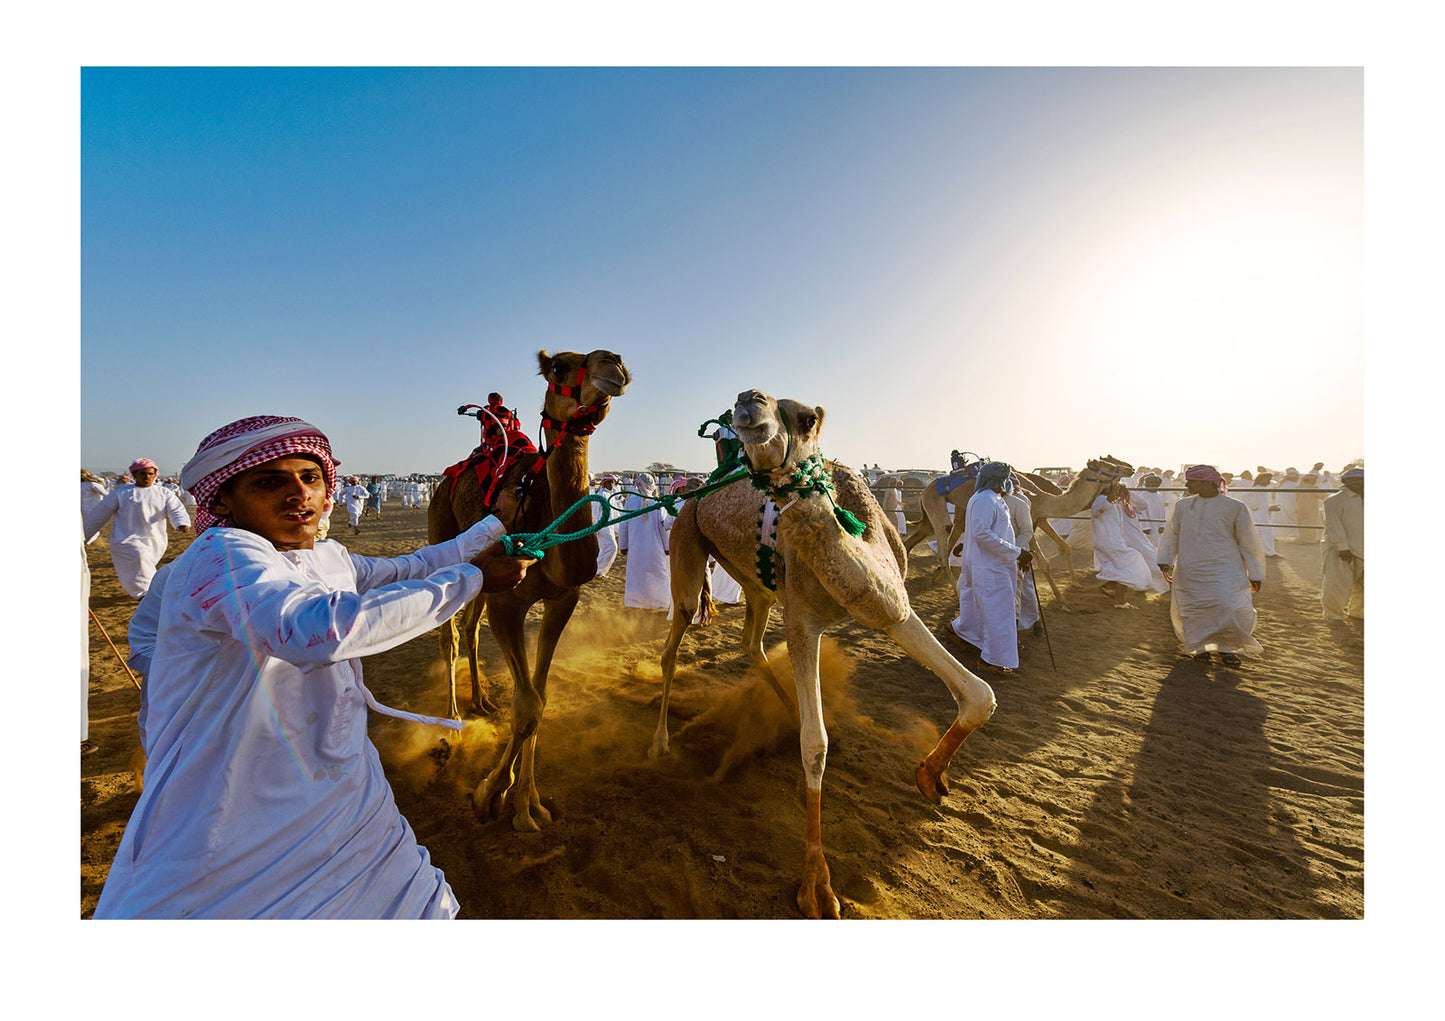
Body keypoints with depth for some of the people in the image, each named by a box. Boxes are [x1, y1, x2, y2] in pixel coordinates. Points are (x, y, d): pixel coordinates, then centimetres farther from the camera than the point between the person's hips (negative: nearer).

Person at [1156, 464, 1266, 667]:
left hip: (1224, 570, -2)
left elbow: (1249, 543, 5)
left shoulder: (1234, 507, 0)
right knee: (1192, 611, 3)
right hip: (1189, 572, 3)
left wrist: (1255, 574, 6)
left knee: (1234, 609, -11)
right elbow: (1171, 535, 15)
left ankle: (1228, 647, 15)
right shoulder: (1182, 506, 9)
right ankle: (1200, 645, 26)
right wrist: (1165, 561, 4)